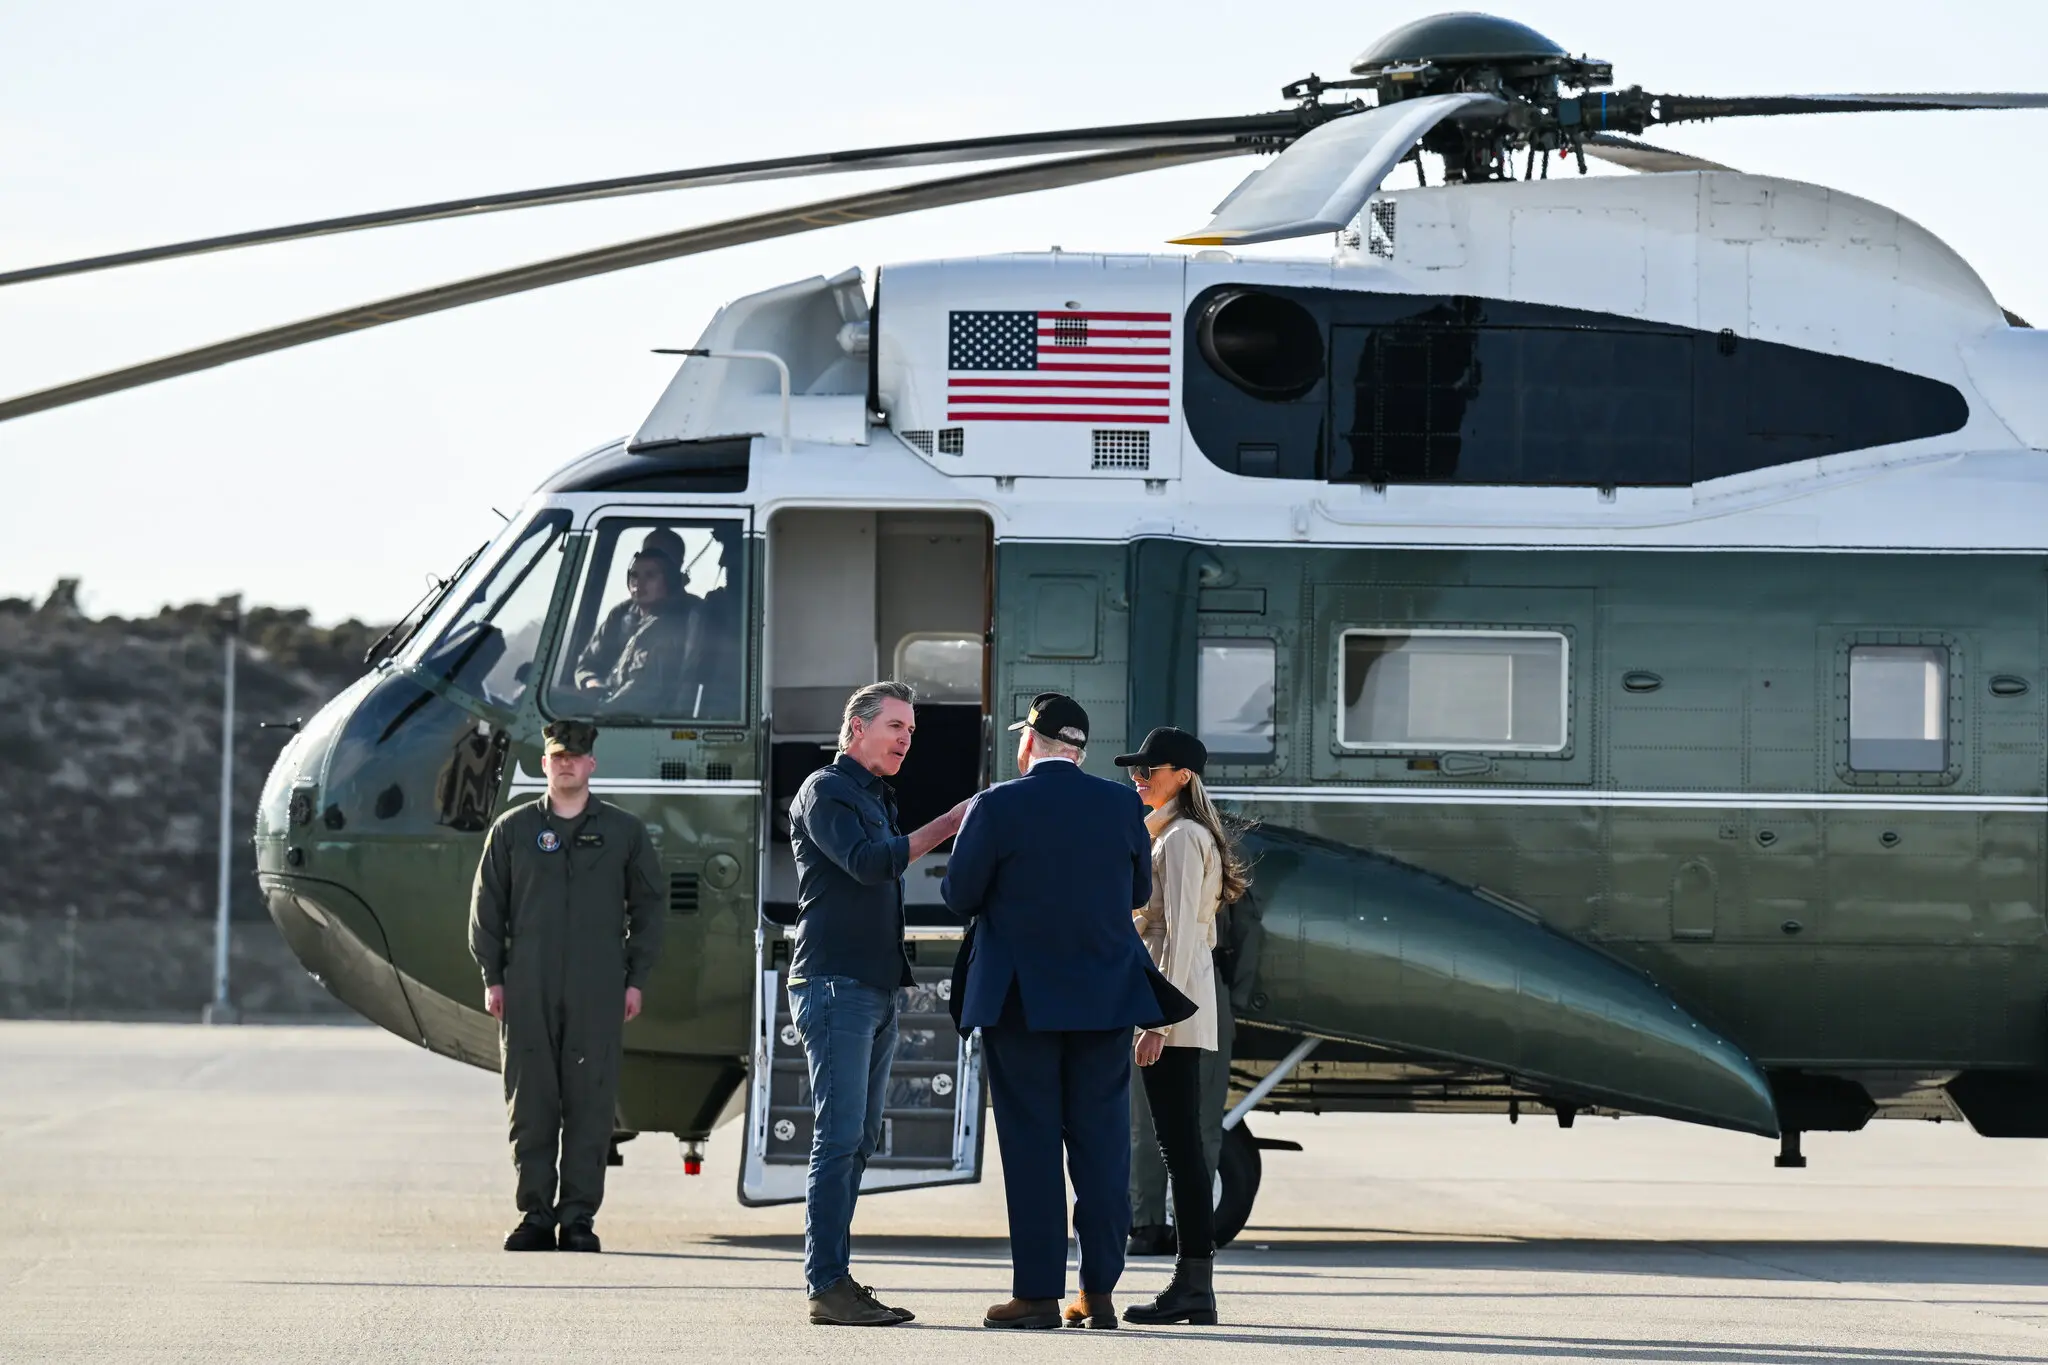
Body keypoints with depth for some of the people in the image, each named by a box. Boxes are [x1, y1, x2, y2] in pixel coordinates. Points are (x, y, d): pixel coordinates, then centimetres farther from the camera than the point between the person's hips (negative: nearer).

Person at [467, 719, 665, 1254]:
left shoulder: (623, 831, 10)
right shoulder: (513, 829, 10)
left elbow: (649, 905, 13)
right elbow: (487, 905, 12)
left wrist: (636, 978, 6)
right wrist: (492, 977, 5)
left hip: (597, 992, 0)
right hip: (527, 992, 1)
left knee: (591, 1104, -4)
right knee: (531, 1103, 0)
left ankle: (579, 1217, 0)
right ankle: (536, 1214, 5)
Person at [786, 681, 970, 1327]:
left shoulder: (875, 797, 22)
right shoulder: (826, 791, -6)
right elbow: (868, 862, -20)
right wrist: (949, 824, -19)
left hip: (876, 991, 10)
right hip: (836, 984, -10)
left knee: (857, 1140, 7)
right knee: (840, 1136, -13)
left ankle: (835, 1279, 8)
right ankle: (827, 1286, -15)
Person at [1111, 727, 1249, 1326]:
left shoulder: (1179, 838, -11)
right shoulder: (1193, 837, 20)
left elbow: (1179, 934, -17)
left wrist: (1159, 1020, -20)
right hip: (1188, 1009, 10)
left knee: (1179, 1144, -11)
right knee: (1182, 1146, 8)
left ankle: (1193, 1285, -12)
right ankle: (1194, 1285, 7)